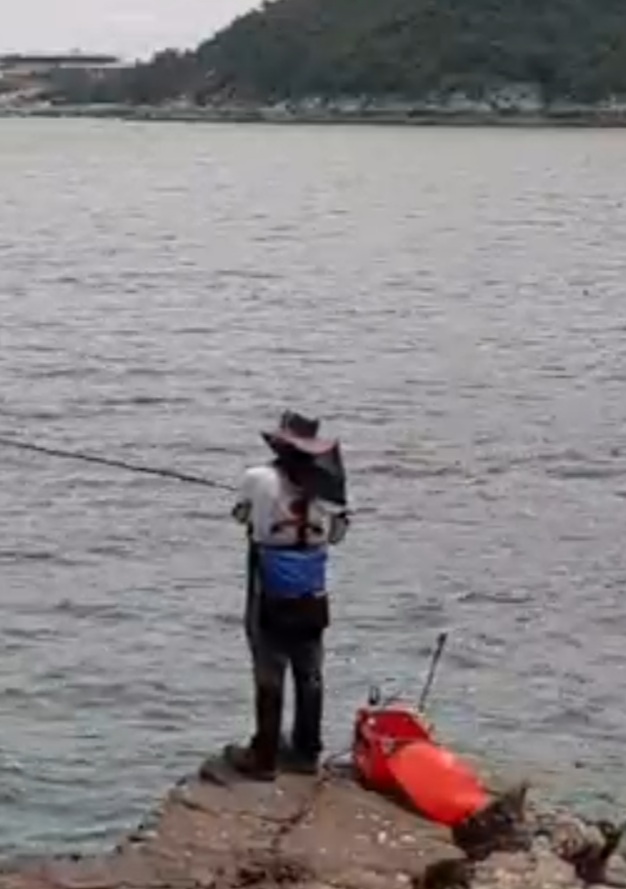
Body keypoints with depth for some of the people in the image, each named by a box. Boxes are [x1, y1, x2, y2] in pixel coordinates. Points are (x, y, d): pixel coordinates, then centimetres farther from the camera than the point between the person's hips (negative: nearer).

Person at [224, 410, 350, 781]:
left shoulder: (260, 480, -16)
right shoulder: (327, 485, -7)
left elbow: (241, 514, 4)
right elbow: (337, 533, 7)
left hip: (271, 600, -3)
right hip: (313, 599, 3)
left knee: (270, 678, 4)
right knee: (310, 677, 14)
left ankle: (264, 758, 10)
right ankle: (307, 753, 24)